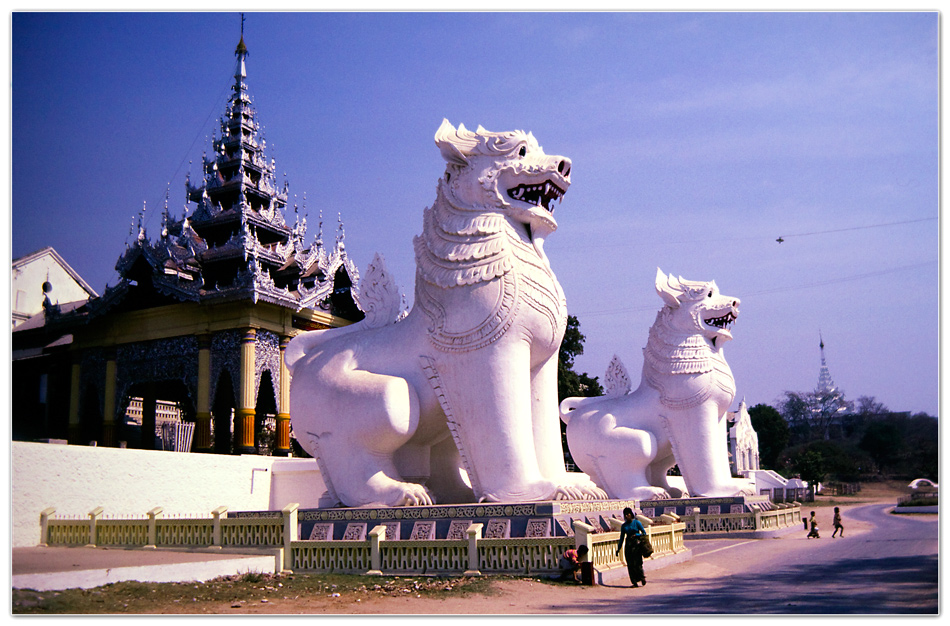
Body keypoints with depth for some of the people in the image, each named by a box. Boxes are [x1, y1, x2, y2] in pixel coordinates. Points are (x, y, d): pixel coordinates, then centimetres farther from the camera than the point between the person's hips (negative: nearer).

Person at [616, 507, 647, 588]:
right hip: (628, 546, 4)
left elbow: (644, 533, 2)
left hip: (636, 545, -4)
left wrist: (636, 535, -15)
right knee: (630, 564, -1)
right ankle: (634, 582, 4)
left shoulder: (636, 522, 0)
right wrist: (618, 548, 10)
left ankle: (643, 578, 11)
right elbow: (621, 538, 14)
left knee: (637, 563, -9)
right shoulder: (624, 526, 10)